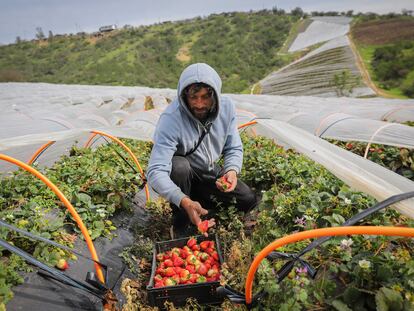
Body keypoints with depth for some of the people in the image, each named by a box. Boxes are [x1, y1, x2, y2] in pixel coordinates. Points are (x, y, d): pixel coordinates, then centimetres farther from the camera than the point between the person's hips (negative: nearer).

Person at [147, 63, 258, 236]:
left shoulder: (226, 107, -16)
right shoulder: (171, 119, -32)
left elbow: (234, 148, -6)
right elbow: (155, 172, -38)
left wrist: (232, 171, -28)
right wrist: (185, 202, -52)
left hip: (209, 172, 4)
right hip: (180, 176, -4)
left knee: (249, 201, -6)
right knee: (179, 165, -38)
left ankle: (200, 198, 15)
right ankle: (181, 225, -12)